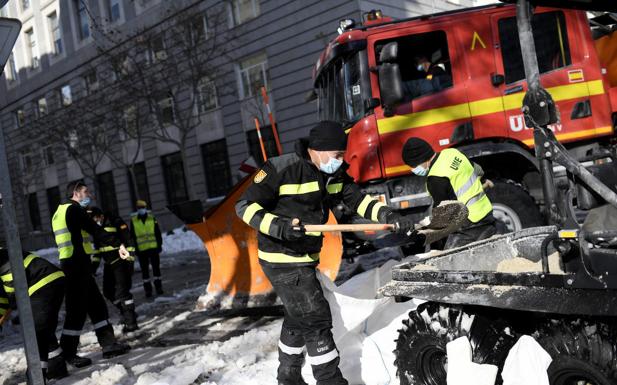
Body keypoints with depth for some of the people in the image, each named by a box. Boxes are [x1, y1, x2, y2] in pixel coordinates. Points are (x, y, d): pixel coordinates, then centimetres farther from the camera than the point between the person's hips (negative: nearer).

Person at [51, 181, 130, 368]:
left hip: (71, 264, 10)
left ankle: (109, 344, 14)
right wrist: (118, 244, -20)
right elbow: (95, 230, -18)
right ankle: (68, 354, 2)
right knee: (77, 309, -5)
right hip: (78, 264, -10)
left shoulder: (60, 212, 21)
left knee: (97, 304, 11)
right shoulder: (74, 209, -10)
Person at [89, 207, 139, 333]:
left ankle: (131, 321, -9)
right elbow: (97, 247, 23)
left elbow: (128, 241, -14)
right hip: (108, 264, 8)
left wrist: (130, 259, -18)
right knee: (108, 291, 9)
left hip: (121, 262, -8)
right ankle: (125, 312, 26)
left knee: (122, 291, -13)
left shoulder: (116, 222, -12)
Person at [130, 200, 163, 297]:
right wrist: (135, 248, 1)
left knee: (156, 267, 6)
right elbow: (132, 235, 5)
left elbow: (158, 233, 7)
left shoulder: (152, 218, 4)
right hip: (141, 249, 0)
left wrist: (159, 244, 4)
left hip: (153, 247, 0)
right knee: (145, 270, 5)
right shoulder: (133, 220, 3)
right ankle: (147, 289, 11)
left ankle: (158, 286, 16)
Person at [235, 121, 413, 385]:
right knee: (316, 318, -8)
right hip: (282, 260, -9)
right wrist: (277, 226, -34)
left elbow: (359, 201, 2)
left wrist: (389, 216, -14)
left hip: (306, 259, 9)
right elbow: (245, 206, -19)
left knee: (298, 318, 22)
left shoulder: (335, 174, 1)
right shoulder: (281, 169, -21)